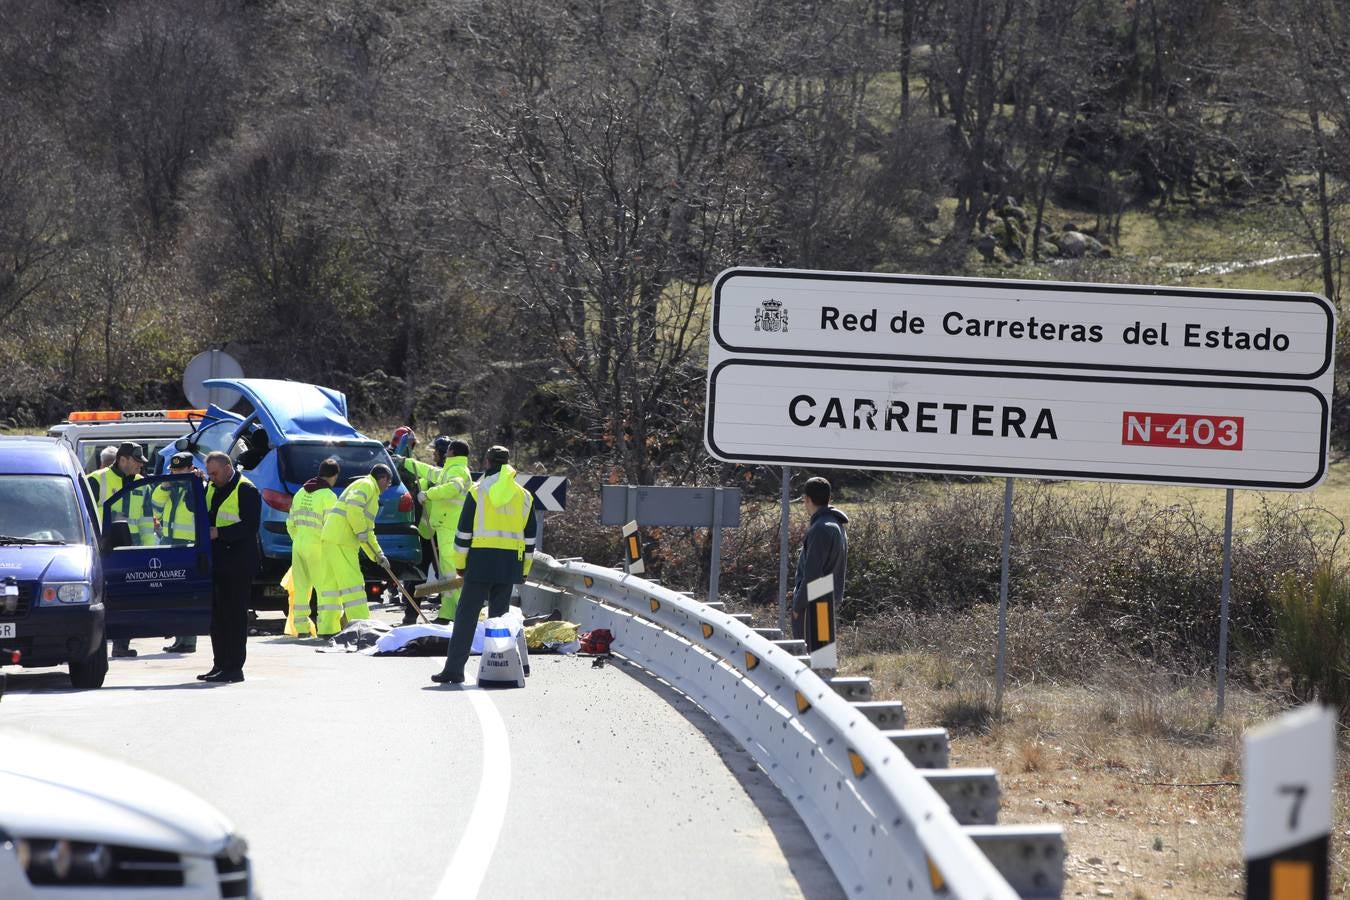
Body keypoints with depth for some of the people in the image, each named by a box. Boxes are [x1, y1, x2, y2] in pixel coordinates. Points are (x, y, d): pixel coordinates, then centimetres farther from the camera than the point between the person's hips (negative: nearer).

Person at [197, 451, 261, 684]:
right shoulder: (211, 488, 16)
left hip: (238, 565, -9)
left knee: (234, 615, -6)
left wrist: (219, 532, -21)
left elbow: (249, 526, -17)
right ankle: (220, 665, 17)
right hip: (215, 563, 9)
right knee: (216, 615, 11)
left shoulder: (246, 491, -10)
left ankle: (234, 668, -3)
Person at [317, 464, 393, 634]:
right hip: (340, 541, -10)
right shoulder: (366, 485, -2)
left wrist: (378, 555, 28)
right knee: (351, 582, -12)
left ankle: (327, 629, 7)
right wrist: (361, 531, -14)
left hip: (330, 540, 10)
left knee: (331, 583, 8)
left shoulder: (369, 489, 30)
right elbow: (353, 506, -22)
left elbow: (368, 532, 32)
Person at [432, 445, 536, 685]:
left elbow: (464, 531, -3)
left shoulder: (478, 492, -2)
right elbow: (529, 537, 13)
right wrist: (524, 569, 19)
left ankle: (454, 668, -7)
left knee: (467, 614, -2)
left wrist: (459, 563, 4)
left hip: (481, 560, -3)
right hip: (510, 563, 3)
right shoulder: (524, 496, 10)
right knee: (499, 616, 10)